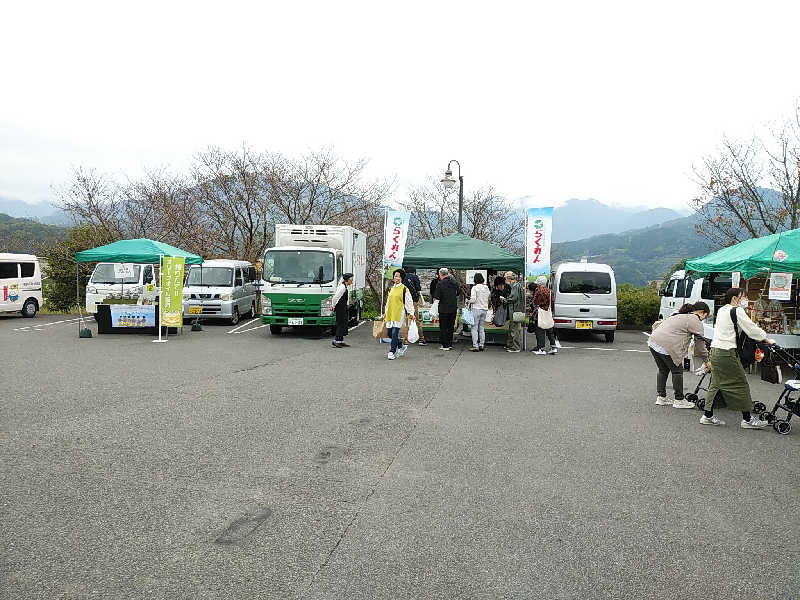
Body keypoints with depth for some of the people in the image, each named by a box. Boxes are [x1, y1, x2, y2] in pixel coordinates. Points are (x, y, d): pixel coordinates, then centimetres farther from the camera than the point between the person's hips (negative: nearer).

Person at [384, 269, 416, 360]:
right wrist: (386, 313, 24)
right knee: (390, 333, 8)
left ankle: (392, 352, -5)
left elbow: (409, 302, -4)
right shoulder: (391, 289, 15)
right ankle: (401, 347, 28)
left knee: (395, 333, -11)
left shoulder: (404, 289, -3)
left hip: (399, 314, -7)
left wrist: (411, 313, -8)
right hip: (390, 314, 7)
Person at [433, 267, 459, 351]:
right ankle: (450, 344, 19)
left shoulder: (440, 284, -13)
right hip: (453, 308, 5)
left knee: (443, 327, 4)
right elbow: (457, 294, 12)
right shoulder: (454, 283, 3)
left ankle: (445, 345, 3)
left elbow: (437, 297, -14)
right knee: (451, 327, 14)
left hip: (444, 309, -5)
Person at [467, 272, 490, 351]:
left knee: (475, 328, -2)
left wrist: (469, 302, 3)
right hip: (485, 309, 6)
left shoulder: (475, 287, -12)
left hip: (476, 309, -6)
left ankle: (475, 346, -5)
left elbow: (473, 299, -16)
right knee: (482, 328, 13)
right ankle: (481, 345, 15)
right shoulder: (486, 288, 7)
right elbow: (488, 299, 12)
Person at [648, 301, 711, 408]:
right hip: (666, 346, -9)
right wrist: (706, 361, 12)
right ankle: (679, 400, 14)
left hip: (653, 341, 9)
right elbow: (700, 343, 0)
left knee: (663, 370, 20)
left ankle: (661, 397, 26)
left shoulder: (680, 315, 27)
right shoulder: (695, 321, 0)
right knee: (677, 371, 6)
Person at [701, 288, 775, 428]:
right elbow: (751, 329, -8)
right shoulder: (737, 311, -9)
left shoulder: (721, 310, 16)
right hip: (727, 352, -9)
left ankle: (707, 416, 13)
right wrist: (767, 340, 4)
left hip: (715, 349, 9)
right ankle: (747, 419, 8)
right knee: (740, 384, 1)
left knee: (716, 383, 12)